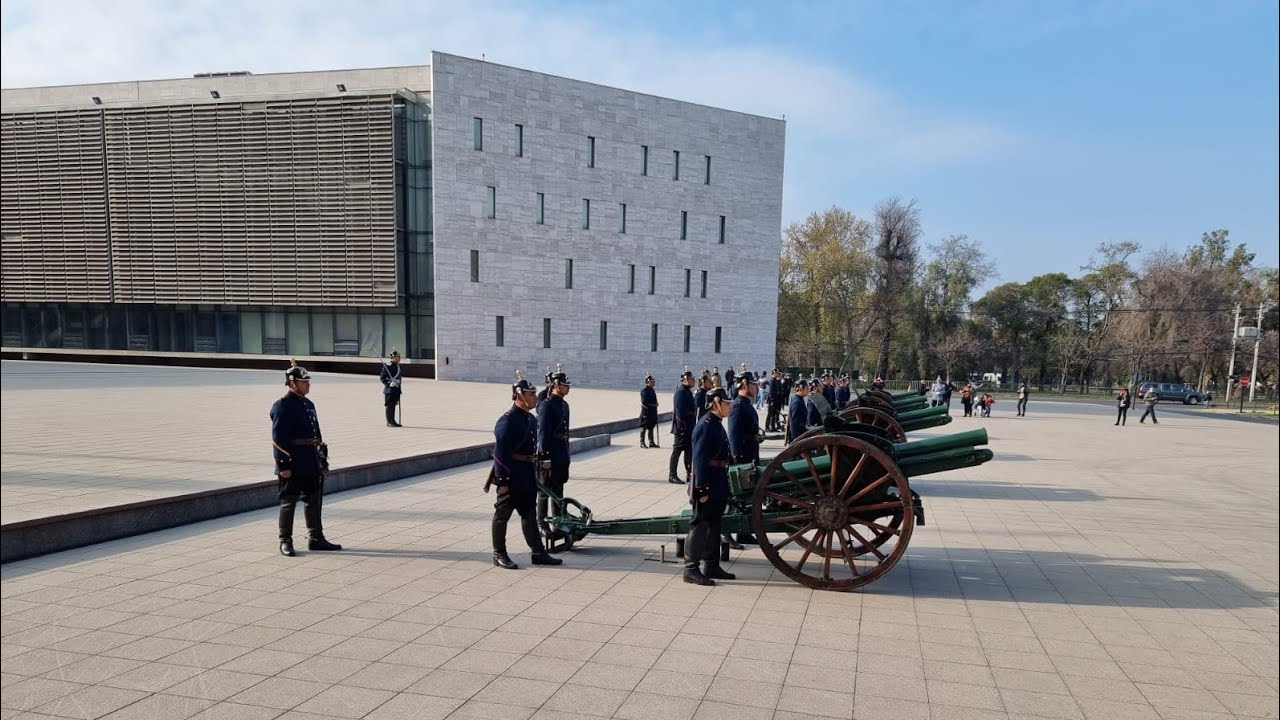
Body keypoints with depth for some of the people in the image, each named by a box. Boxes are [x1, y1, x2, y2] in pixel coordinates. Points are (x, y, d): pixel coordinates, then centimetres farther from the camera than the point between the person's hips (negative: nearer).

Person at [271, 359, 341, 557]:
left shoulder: (309, 404, 13)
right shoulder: (282, 406, -12)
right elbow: (278, 439, -16)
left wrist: (322, 459, 16)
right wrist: (284, 465, -19)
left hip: (312, 464, 8)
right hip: (293, 464, -8)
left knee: (314, 500, 13)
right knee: (289, 502, 2)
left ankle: (316, 539, 22)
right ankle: (285, 541, 13)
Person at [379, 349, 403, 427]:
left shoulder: (398, 366, 13)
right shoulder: (387, 365, -11)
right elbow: (383, 378, -12)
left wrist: (399, 389, 20)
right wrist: (389, 383, -24)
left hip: (396, 389, 8)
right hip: (389, 389, -8)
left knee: (393, 405, 12)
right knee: (389, 405, -3)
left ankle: (393, 421, 18)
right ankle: (389, 422, 2)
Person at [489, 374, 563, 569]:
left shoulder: (531, 419, 11)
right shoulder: (507, 421, -17)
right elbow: (500, 453, -20)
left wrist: (535, 475, 20)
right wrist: (502, 481, -21)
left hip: (528, 478, 9)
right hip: (511, 477, -9)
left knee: (529, 515, 14)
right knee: (502, 514, 4)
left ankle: (538, 553, 20)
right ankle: (499, 555, 15)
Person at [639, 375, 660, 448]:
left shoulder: (652, 390, 16)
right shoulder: (644, 390, -11)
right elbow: (644, 401, -18)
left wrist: (655, 405, 5)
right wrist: (653, 404, -15)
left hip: (652, 412, 8)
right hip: (646, 412, -8)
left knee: (651, 427, 13)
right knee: (644, 428, -1)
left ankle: (651, 442, 19)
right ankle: (642, 442, 5)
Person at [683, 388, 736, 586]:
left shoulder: (717, 424, 13)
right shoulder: (705, 425, -17)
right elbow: (700, 459, -21)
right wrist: (702, 488, -23)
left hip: (718, 486, 10)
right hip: (707, 484, -10)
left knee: (714, 525, 16)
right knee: (700, 525, -4)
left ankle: (711, 566, 26)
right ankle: (691, 569, 3)